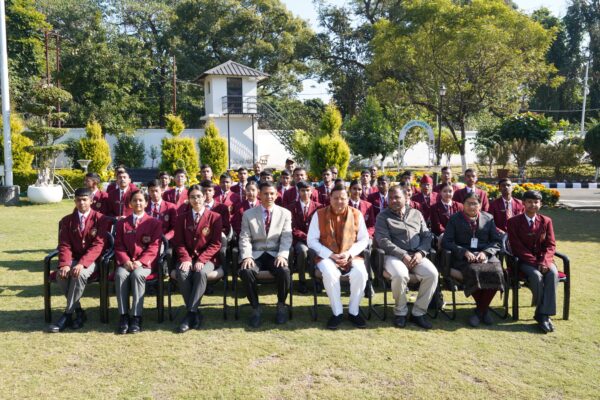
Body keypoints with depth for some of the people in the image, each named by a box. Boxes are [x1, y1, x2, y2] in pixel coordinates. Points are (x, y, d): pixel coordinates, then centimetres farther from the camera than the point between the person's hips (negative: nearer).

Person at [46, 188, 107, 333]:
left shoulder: (99, 219, -4)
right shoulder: (67, 220, 8)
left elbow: (97, 245, -12)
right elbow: (64, 245, -1)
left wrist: (82, 263, -27)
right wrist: (65, 264, -21)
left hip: (91, 260, -3)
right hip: (72, 259, 4)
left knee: (80, 274, -34)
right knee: (61, 275, -28)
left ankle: (67, 314, -21)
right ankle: (79, 311, -11)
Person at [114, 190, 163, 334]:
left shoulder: (155, 223, 9)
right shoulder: (122, 223, 18)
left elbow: (154, 246, -1)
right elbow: (119, 246, 9)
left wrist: (140, 261, -17)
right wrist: (125, 260, -12)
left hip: (145, 262, -2)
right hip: (126, 262, 2)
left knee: (137, 274, -35)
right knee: (120, 275, -31)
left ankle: (136, 317, -31)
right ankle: (124, 316, -26)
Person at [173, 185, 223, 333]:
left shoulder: (215, 217, 5)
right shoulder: (182, 218, 14)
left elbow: (216, 244, -2)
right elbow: (179, 242, 6)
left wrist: (201, 259, -16)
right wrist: (186, 258, -14)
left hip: (207, 258, -2)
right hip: (188, 258, 2)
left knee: (201, 273, -35)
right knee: (182, 273, -31)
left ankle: (190, 313, -29)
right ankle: (195, 314, -21)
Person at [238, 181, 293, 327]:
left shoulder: (285, 213, 7)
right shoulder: (248, 214, 7)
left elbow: (286, 238, -2)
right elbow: (244, 239, 0)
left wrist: (282, 255, -20)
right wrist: (246, 256, -18)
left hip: (275, 254, 0)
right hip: (255, 254, 0)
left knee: (284, 271, -33)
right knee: (246, 272, -32)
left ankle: (281, 306, -4)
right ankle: (255, 308, -10)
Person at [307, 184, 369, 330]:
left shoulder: (356, 214, 3)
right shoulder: (319, 214, -2)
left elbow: (364, 239, 4)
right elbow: (311, 240, -4)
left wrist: (349, 253, -13)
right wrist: (330, 255, -14)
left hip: (351, 256, 1)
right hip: (327, 256, -1)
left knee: (360, 273, -29)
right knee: (329, 273, -34)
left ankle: (353, 312, -8)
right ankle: (337, 312, -13)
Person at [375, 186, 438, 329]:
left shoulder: (416, 214, 17)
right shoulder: (383, 216, 6)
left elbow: (427, 236, 11)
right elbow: (383, 240, -7)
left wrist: (421, 252, -9)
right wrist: (403, 255, -16)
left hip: (416, 255, 3)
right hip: (394, 255, -3)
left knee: (432, 274, -25)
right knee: (400, 275, -35)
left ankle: (418, 312, -9)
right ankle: (400, 311, -9)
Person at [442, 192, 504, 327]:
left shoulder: (488, 218, 16)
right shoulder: (455, 219, 10)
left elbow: (497, 241, 12)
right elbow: (446, 242, 2)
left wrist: (485, 252, -8)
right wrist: (464, 252, -13)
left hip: (486, 256, 2)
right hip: (463, 258, -2)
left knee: (496, 272, -30)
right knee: (473, 271, -35)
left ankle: (479, 311, -12)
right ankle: (484, 309, -10)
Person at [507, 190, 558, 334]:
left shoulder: (546, 221, 8)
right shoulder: (514, 222, -1)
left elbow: (551, 245, 3)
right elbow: (516, 247, -7)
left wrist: (544, 261, -16)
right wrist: (534, 261, -18)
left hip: (543, 259, 3)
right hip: (524, 261, -3)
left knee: (553, 273, -30)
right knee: (536, 276, -33)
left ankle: (544, 315, -28)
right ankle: (543, 313, -18)